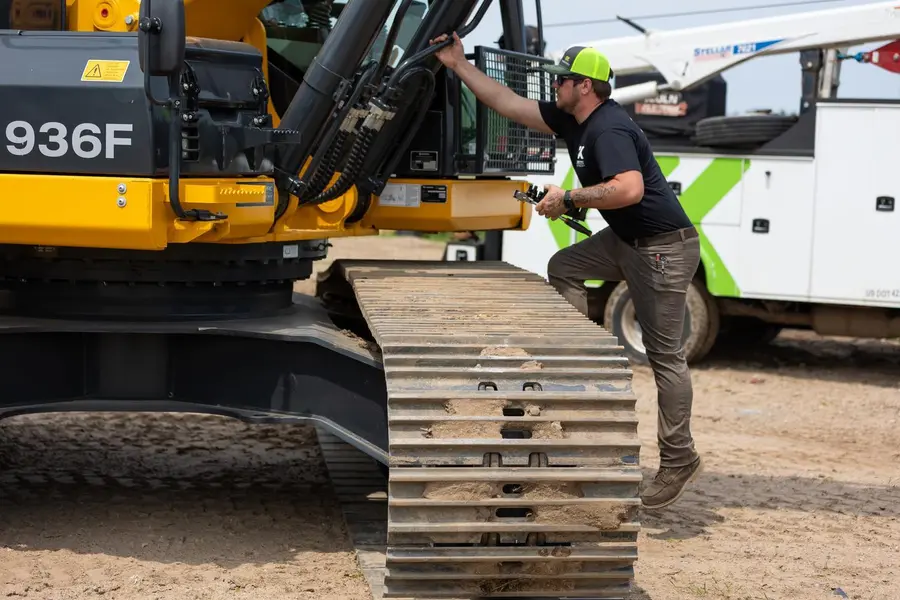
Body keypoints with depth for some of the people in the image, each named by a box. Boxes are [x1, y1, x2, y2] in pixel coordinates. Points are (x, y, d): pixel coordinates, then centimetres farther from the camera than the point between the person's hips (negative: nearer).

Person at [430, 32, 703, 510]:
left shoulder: (608, 130, -22)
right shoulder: (573, 120, 8)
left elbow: (630, 188, -37)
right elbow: (510, 105, 13)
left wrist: (570, 199, -25)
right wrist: (459, 65, 12)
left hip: (664, 249, -10)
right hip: (627, 241, 10)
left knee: (665, 356, -4)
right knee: (563, 268, 16)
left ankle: (678, 459, 4)